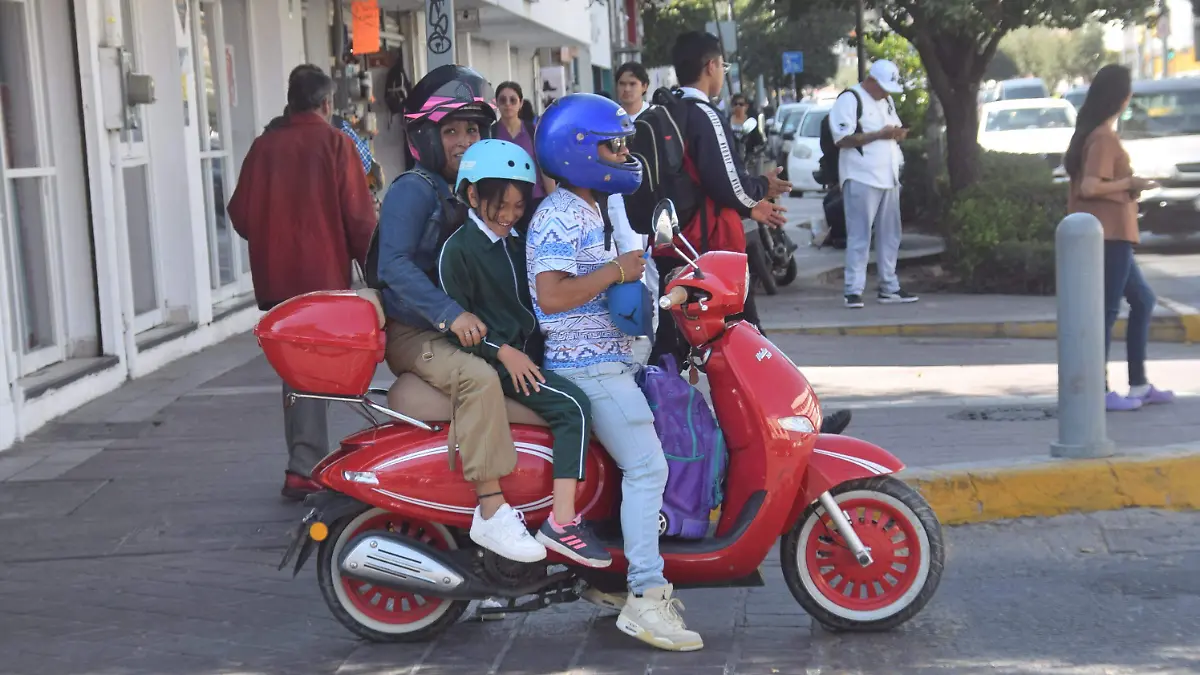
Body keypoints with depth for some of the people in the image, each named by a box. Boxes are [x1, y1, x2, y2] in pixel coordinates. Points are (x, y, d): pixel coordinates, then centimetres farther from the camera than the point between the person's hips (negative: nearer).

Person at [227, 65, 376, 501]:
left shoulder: (265, 147, 5)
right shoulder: (336, 144, -5)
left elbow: (240, 215, 6)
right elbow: (359, 216, -8)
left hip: (275, 280, 4)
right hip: (324, 276, -4)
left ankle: (308, 463, 19)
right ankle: (304, 467, -11)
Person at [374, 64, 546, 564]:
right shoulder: (413, 189, -10)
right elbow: (394, 264, -25)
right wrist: (449, 314, -35)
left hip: (465, 329, 9)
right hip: (414, 334, -9)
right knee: (479, 378, -34)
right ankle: (491, 513, -35)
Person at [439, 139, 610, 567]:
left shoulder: (516, 245, 19)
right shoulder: (459, 249, -7)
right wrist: (503, 352, -19)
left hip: (529, 354, 9)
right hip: (493, 362, -9)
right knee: (573, 406, -26)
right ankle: (562, 521, -30)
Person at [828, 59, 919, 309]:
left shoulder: (886, 101, 18)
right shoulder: (849, 99, -9)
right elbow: (842, 139, -17)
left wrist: (898, 134, 2)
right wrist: (880, 134, -20)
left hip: (888, 178, 8)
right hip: (861, 178, -8)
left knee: (889, 236, 11)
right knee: (859, 237, -7)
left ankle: (889, 288, 19)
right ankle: (853, 291, -4)